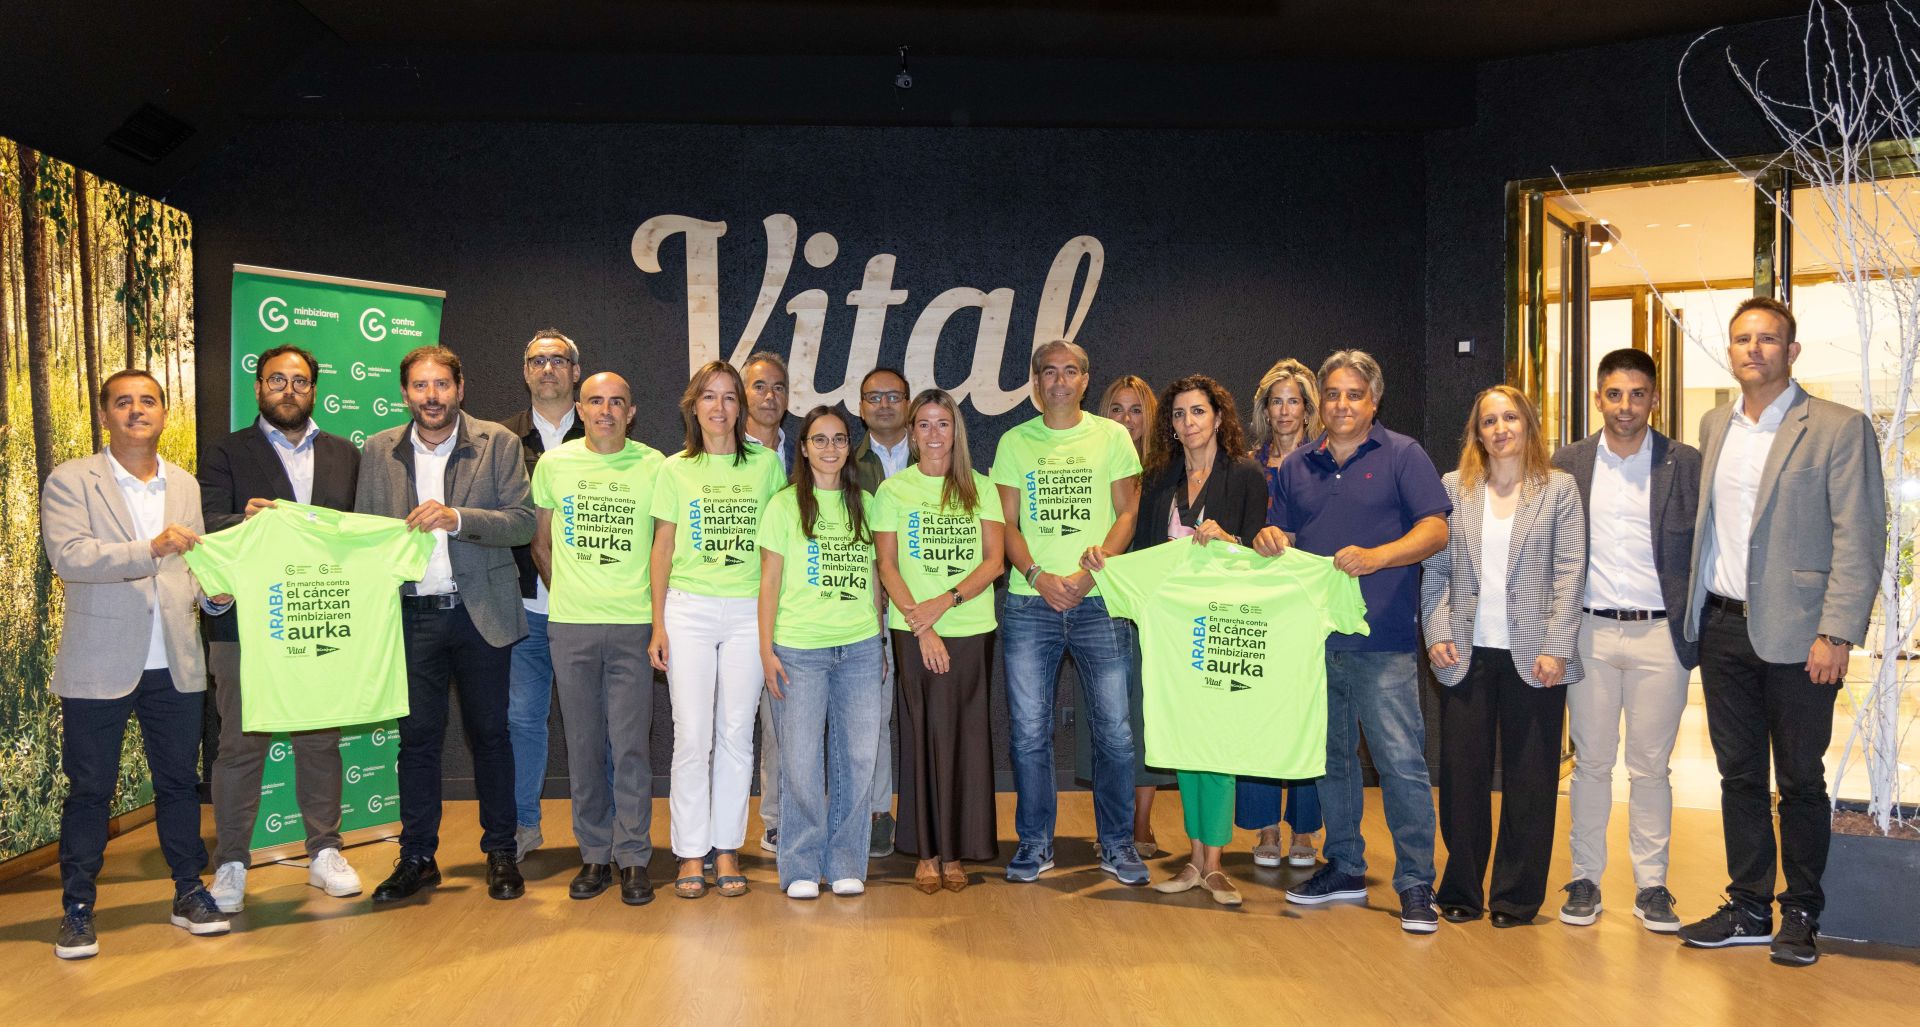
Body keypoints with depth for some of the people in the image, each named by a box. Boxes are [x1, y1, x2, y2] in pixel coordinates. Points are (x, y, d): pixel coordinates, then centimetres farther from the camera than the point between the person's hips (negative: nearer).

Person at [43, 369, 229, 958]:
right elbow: (67, 555, -16)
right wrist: (150, 550, -28)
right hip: (99, 666, -4)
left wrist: (218, 590, -2)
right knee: (89, 789, 3)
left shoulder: (185, 486, 13)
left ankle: (189, 893, 21)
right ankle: (77, 909, 15)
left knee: (180, 782, 10)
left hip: (174, 665, 4)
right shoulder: (71, 481, -2)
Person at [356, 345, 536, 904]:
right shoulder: (379, 451, 7)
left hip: (480, 612, -2)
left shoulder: (498, 443, -1)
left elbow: (523, 522, -8)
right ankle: (416, 857, 17)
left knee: (490, 733, 7)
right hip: (411, 613, 2)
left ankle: (500, 852, 18)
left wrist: (457, 518, -22)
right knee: (417, 737, 6)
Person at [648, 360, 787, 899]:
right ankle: (691, 853, 9)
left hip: (747, 612, 1)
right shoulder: (676, 469, 5)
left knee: (736, 734, 4)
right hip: (688, 610, 0)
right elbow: (662, 549, 6)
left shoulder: (766, 464, 6)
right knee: (691, 734, -1)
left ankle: (727, 848, 15)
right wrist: (658, 625, 1)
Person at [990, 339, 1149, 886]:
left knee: (1113, 728, 1)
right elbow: (1006, 523, 7)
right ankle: (1035, 842, 17)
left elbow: (1126, 514, 3)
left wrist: (1089, 574, -11)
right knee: (1029, 730, 3)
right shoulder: (1014, 442, 9)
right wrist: (1038, 576, -10)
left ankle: (1117, 843, 16)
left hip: (1099, 600, -1)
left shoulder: (1111, 436, 7)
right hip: (1030, 602, 1)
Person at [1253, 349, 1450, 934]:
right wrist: (1269, 541, -5)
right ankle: (1344, 868, 26)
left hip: (1382, 642, -5)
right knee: (1331, 758, 14)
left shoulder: (1402, 456, 1)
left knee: (1402, 761, -7)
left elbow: (1436, 530, -7)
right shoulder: (1296, 468, 15)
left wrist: (1375, 557, -22)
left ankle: (1416, 885, 2)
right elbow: (1282, 538, 20)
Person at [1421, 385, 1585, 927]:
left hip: (1532, 655, -1)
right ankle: (1461, 891, 17)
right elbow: (1435, 568, 6)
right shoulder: (1453, 487, 7)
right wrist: (1437, 634, -4)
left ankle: (1517, 897, 17)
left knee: (1529, 779, 5)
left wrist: (1555, 648, -9)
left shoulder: (1559, 488, 3)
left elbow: (1570, 572, -2)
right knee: (1461, 773, 4)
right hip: (1467, 654, 1)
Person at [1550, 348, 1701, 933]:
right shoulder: (1569, 464, 5)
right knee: (1590, 762, 7)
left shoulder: (1684, 464, 2)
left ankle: (1651, 885, 17)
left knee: (1650, 767, 6)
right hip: (1590, 632, 1)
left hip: (1660, 634, -1)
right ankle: (1585, 879, 17)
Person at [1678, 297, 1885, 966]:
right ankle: (1748, 910, 23)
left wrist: (1836, 635, -16)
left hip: (1795, 635, -5)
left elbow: (1860, 540, -10)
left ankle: (1800, 916, 21)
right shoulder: (1714, 427, 12)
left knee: (1800, 782, 6)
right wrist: (1695, 615, 7)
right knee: (1739, 777, 12)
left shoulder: (1839, 429, -5)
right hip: (1723, 629, 5)